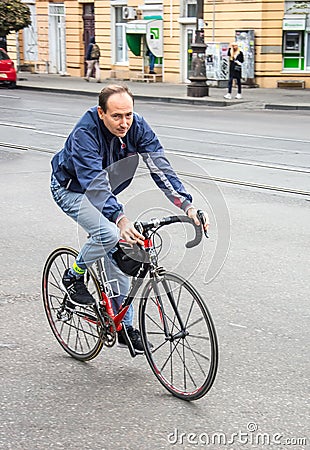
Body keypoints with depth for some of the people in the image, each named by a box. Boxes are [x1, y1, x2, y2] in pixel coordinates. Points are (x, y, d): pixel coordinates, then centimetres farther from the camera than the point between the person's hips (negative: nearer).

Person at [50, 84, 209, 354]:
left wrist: (187, 205, -40)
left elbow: (160, 166, -27)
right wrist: (120, 219, -59)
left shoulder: (138, 127, -20)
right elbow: (96, 184, -44)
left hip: (106, 192, 6)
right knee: (109, 234, -29)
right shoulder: (84, 134, -34)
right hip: (72, 190, -5)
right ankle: (73, 277, -1)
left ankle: (125, 326, 13)